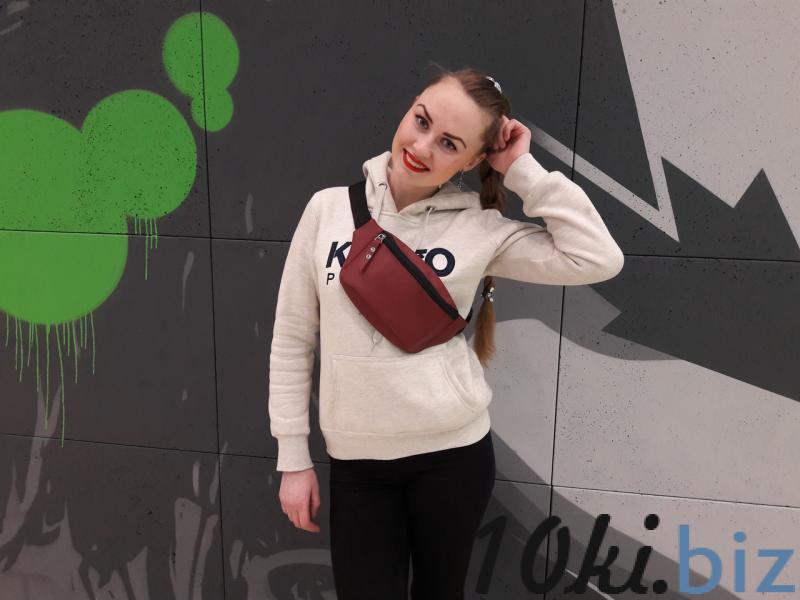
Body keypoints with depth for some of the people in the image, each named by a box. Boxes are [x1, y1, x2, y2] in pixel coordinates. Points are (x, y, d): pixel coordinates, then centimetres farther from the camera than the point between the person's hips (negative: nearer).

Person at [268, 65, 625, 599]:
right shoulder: (329, 208, -5)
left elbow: (599, 260, -15)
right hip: (356, 460, 1)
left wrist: (524, 170, -14)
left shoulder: (482, 226, -7)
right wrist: (294, 457, 2)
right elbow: (293, 338, -1)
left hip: (454, 452, 0)